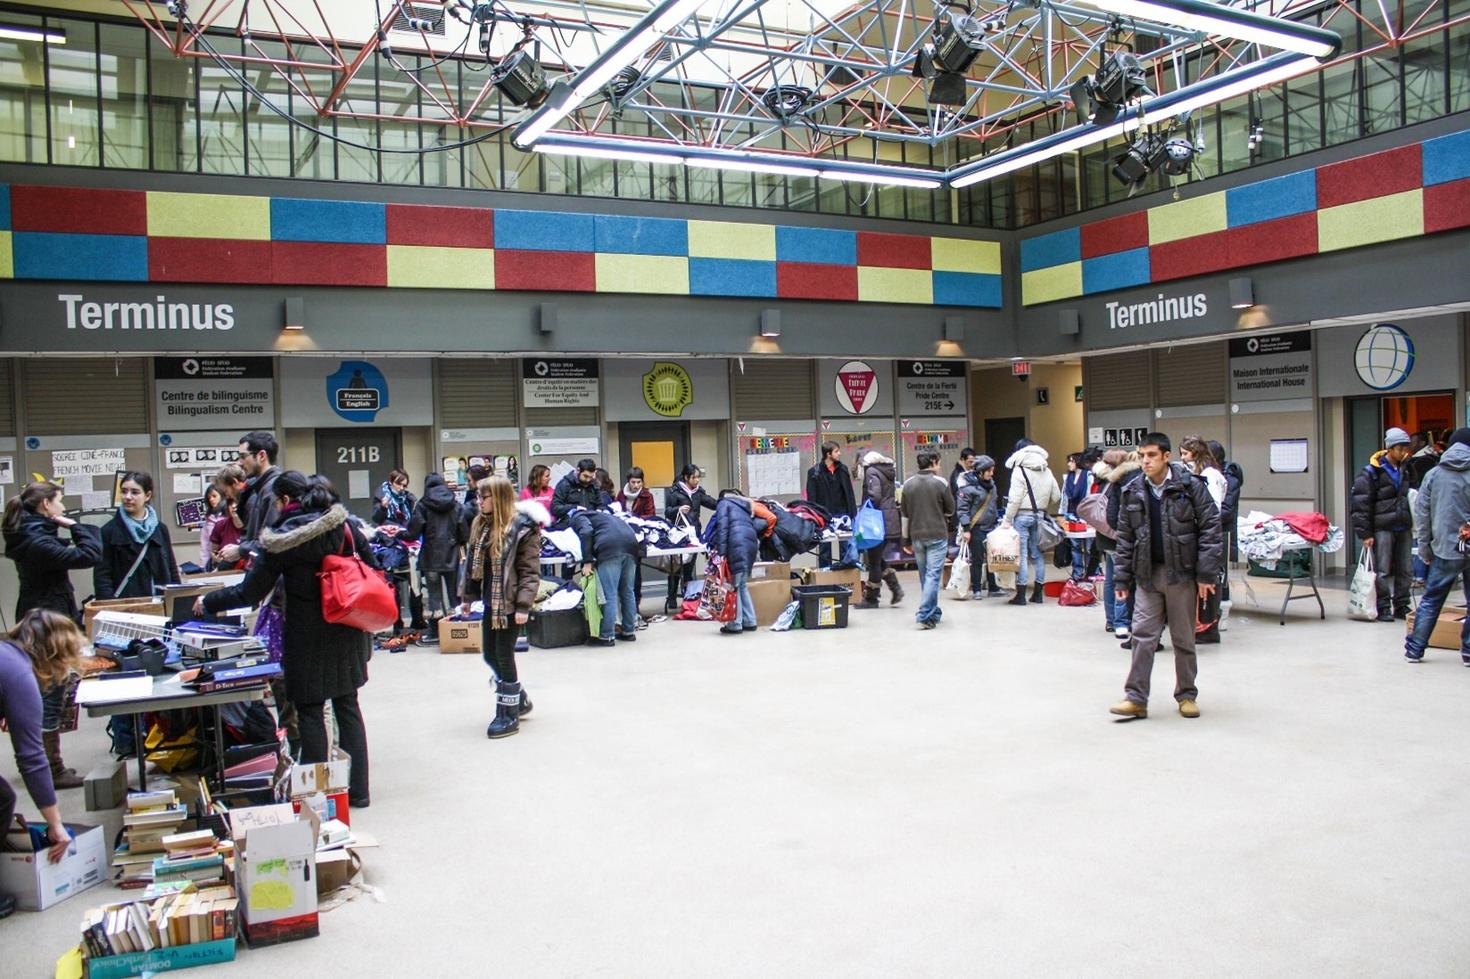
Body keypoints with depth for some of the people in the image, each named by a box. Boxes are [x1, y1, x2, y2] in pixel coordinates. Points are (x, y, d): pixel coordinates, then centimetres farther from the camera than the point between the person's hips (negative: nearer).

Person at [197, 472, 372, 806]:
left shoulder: (281, 539, -11)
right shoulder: (345, 525, -1)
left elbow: (250, 593, -6)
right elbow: (372, 571, 3)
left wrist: (208, 603, 11)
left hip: (308, 637, -4)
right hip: (347, 633, 4)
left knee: (309, 711, 8)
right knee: (347, 706, 13)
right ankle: (357, 790, 18)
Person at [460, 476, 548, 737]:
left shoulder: (522, 528, -14)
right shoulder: (480, 525, 9)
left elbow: (530, 570, -16)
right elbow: (473, 562, 15)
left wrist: (524, 605, -21)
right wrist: (468, 596, 14)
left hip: (510, 603, -8)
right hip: (490, 601, 8)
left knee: (504, 656, -2)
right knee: (491, 656, 14)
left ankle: (509, 714, 12)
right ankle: (519, 699, 33)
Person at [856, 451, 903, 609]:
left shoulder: (872, 472, -9)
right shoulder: (890, 471, 16)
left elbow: (874, 496, -20)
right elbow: (897, 496, 16)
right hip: (893, 522, 8)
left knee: (873, 560, 1)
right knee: (878, 558, 19)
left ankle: (871, 599, 7)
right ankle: (895, 588, 10)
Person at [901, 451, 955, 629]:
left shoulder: (908, 484, 2)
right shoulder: (940, 482, -9)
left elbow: (905, 512, 8)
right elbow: (950, 510, 0)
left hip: (916, 536, 4)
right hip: (937, 535, -4)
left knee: (924, 575, 16)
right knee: (933, 575, -4)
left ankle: (933, 611, 25)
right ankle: (925, 614, -13)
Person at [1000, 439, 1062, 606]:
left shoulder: (1019, 470, -11)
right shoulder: (1046, 471, 9)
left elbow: (1015, 499, -15)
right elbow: (1056, 496, 10)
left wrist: (1007, 520, -10)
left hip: (1022, 516, -6)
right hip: (1039, 516, 6)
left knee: (1021, 555, -3)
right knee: (1037, 554, 12)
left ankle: (1021, 595, -2)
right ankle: (1037, 593, 16)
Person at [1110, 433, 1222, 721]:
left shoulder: (1191, 486, -6)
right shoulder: (1133, 493, 6)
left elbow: (1210, 529, -7)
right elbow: (1125, 539, 9)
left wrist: (1206, 573, -11)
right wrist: (1121, 579, 6)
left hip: (1182, 574, -2)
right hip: (1147, 575, 3)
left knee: (1184, 638, 8)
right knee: (1143, 636, -1)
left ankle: (1187, 695, 23)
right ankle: (1136, 698, 2)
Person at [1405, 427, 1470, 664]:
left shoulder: (1433, 475, 3)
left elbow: (1421, 512, 3)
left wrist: (1424, 547, 10)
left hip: (1445, 549, 2)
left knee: (1431, 600, 9)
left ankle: (1415, 649, 10)